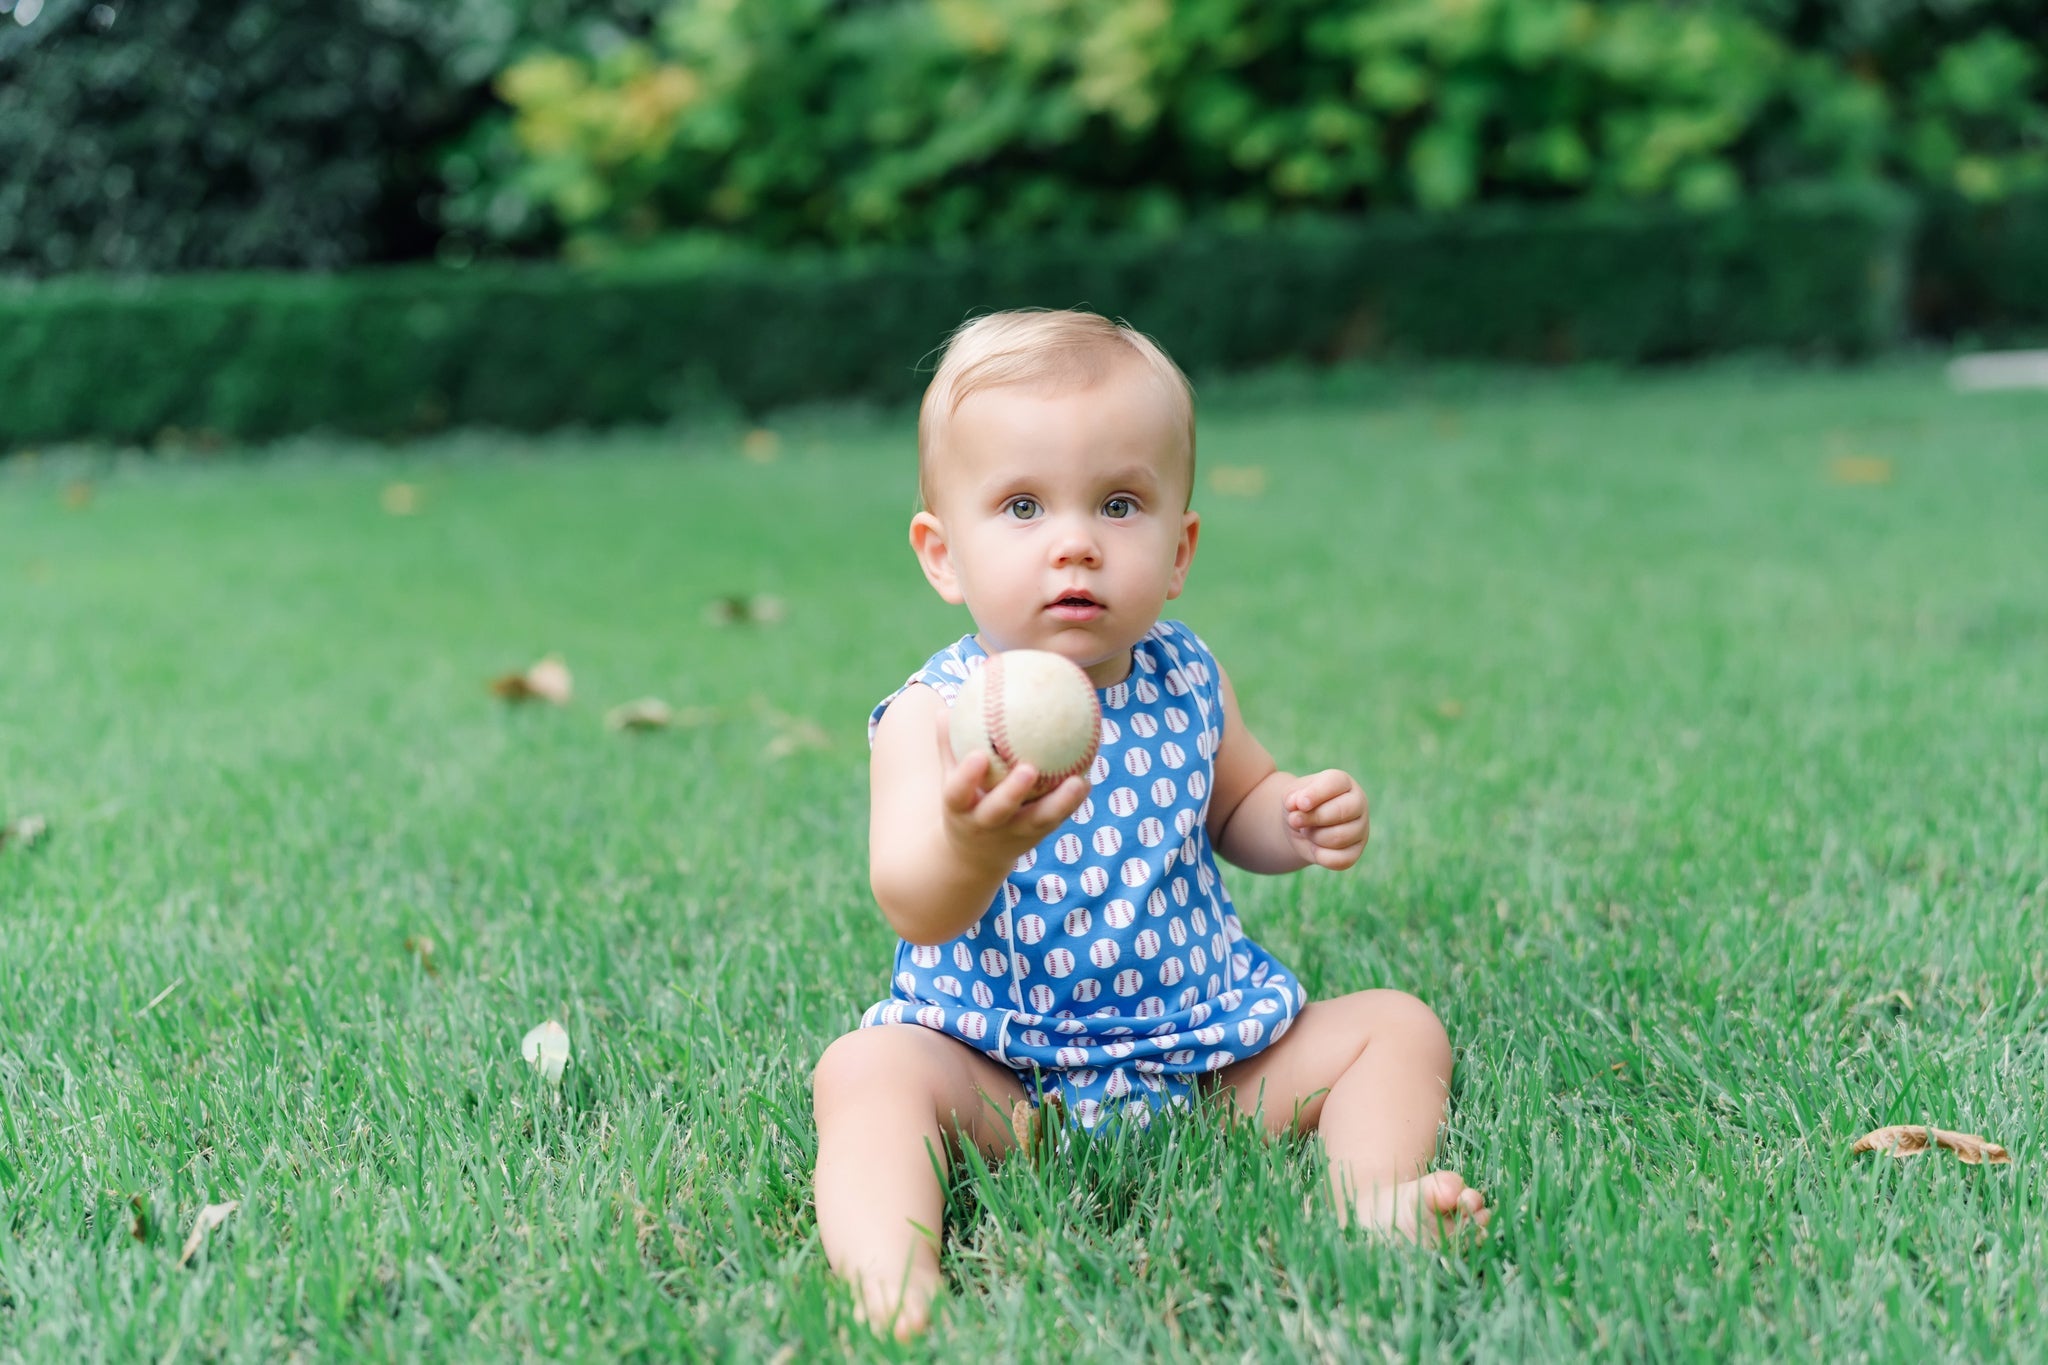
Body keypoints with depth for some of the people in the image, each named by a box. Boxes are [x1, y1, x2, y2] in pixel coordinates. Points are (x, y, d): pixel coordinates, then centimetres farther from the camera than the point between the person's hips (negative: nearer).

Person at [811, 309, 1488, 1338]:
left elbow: (1233, 806, 22)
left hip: (1208, 1043, 4)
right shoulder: (935, 714, -13)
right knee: (865, 1070, -29)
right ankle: (891, 1290, -46)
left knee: (1397, 1028, -4)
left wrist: (1299, 823, -2)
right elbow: (913, 908, -28)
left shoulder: (1186, 683, 2)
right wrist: (969, 844, -52)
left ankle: (1373, 1206, -24)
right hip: (999, 1070, -4)